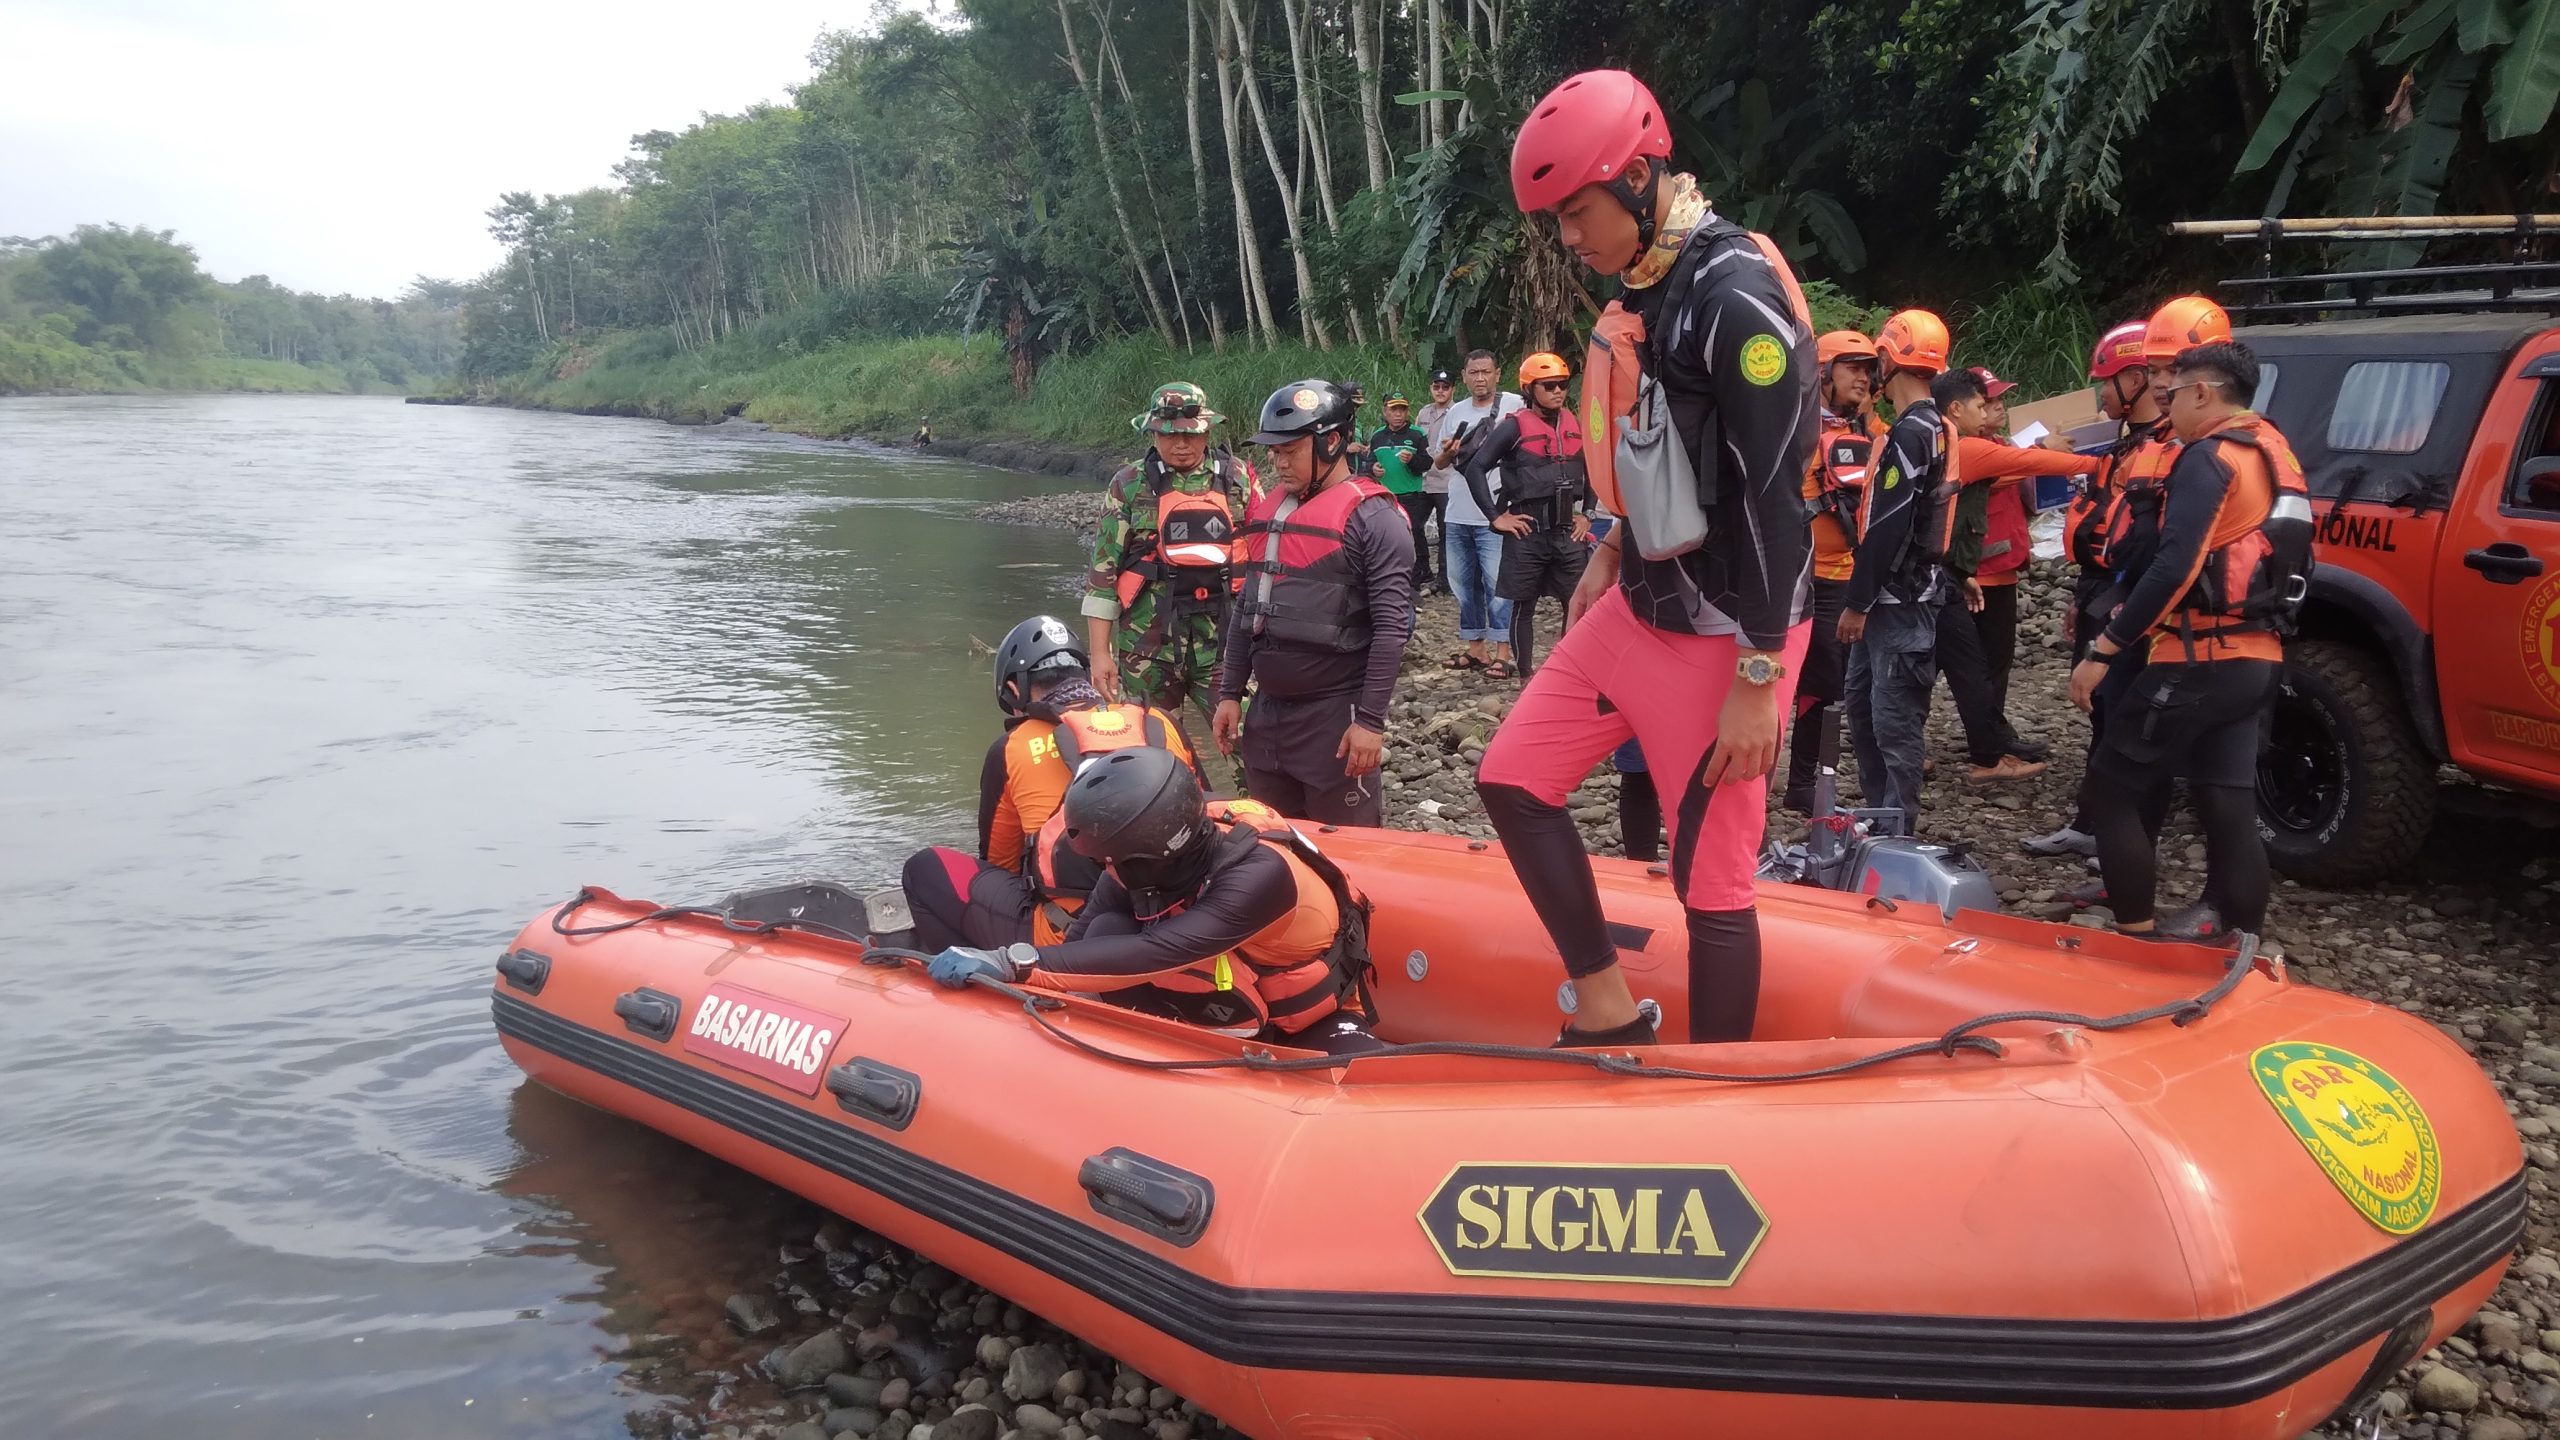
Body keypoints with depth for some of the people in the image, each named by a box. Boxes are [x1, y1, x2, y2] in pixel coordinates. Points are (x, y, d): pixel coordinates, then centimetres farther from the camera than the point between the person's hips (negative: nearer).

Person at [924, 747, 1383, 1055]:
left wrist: (1014, 964, -52)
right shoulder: (1149, 862, -20)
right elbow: (1080, 944, -17)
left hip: (1312, 1020, -5)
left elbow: (1153, 954, -48)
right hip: (1229, 1014, 5)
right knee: (1106, 936, -20)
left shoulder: (1259, 873, -38)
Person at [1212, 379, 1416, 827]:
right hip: (1268, 709, 7)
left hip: (1335, 712, -7)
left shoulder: (1373, 518, -11)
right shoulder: (1268, 507, 12)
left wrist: (1371, 720, -18)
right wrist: (1230, 692, 14)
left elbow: (1392, 627, -15)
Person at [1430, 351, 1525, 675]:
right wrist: (1448, 451, -4)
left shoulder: (1514, 406, -3)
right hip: (1457, 514, 6)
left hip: (1494, 514, -6)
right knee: (1463, 582, 11)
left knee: (1496, 583, -8)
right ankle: (1475, 649, 21)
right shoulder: (1455, 412, 13)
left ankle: (1502, 653, -3)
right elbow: (1439, 462, 19)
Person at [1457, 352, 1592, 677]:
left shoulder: (1576, 426, 9)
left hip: (1568, 530, 4)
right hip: (1527, 531, -4)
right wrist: (1496, 517, -11)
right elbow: (1474, 469, -9)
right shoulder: (1514, 426, -5)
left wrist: (1586, 514, 13)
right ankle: (1525, 675, 13)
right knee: (1523, 607, 5)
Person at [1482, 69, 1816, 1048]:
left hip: (1725, 635, -9)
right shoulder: (1648, 282, 8)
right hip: (1639, 607, 10)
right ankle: (1608, 1016, 18)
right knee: (1513, 779, 9)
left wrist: (1756, 679, -22)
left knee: (1710, 878, -2)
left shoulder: (1738, 295, -21)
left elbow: (1774, 495, -23)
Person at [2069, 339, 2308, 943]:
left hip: (2201, 659, -9)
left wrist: (2103, 650, -22)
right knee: (2228, 801, 11)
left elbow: (2174, 568, -23)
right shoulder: (2274, 454, 17)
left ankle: (2136, 934, 0)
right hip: (2254, 659, 9)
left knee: (2111, 785, -1)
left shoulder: (2209, 457, -13)